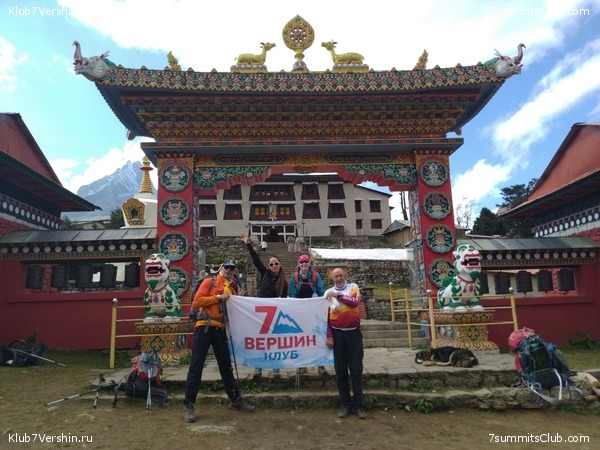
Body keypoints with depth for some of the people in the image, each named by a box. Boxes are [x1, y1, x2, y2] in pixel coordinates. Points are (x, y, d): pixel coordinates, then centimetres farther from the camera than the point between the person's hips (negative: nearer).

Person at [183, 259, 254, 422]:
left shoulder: (232, 288, 18)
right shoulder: (209, 281, 1)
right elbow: (197, 301, -10)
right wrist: (218, 297, -12)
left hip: (220, 329, 6)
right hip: (204, 327, -5)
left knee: (226, 365, 14)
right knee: (196, 366, -4)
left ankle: (235, 399, 25)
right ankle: (189, 405, 2)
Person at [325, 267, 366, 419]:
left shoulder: (353, 287, 3)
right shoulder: (328, 293, 4)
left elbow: (355, 302, -16)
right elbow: (326, 317, 2)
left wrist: (338, 295, -17)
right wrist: (329, 336, -4)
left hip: (353, 332, -1)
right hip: (337, 334, 1)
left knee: (356, 370, 3)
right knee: (340, 370, 5)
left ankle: (358, 404, 11)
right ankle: (345, 404, 16)